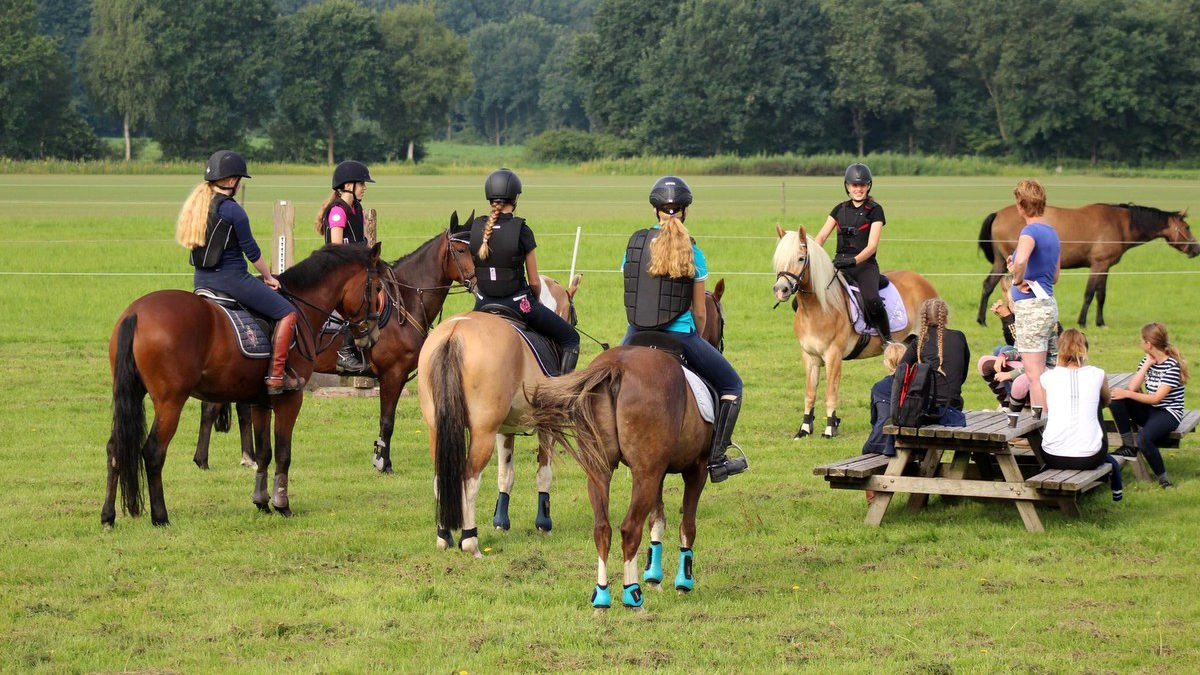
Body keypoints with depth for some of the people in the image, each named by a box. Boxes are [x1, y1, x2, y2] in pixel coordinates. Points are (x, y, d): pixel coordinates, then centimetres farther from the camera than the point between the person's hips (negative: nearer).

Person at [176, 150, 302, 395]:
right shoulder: (232, 210, -17)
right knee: (287, 313, 0)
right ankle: (276, 377, -5)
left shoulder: (195, 204, 8)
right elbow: (251, 250, -10)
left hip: (201, 279, 9)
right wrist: (268, 277, 6)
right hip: (231, 278, -9)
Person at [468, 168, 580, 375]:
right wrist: (535, 301, 14)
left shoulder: (475, 228, -2)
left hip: (484, 304, 4)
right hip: (518, 302, -4)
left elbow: (470, 273, 7)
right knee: (570, 338, 11)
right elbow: (534, 282, -6)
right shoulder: (521, 230, -13)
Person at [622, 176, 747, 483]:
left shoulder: (635, 243, 0)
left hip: (637, 335, 3)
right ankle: (716, 460, 8)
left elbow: (628, 299, 8)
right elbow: (699, 313, -1)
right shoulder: (692, 253, -5)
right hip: (680, 335, -3)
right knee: (731, 385, 15)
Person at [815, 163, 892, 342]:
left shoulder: (875, 211, 1)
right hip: (839, 263, 5)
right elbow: (822, 236, 9)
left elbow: (872, 246, -9)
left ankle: (888, 340, -17)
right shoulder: (840, 210, 15)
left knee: (871, 300, -35)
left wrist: (854, 260, -26)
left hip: (865, 265, -5)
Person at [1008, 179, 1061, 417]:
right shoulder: (1052, 233, 13)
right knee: (1041, 371, 15)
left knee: (1034, 371, -6)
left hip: (1030, 307, -9)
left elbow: (1020, 260, -37)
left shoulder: (1031, 231, -15)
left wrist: (1018, 280, -18)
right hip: (1049, 304, 9)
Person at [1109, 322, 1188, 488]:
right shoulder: (1147, 360, 8)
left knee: (1144, 439, -36)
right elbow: (1133, 387, -5)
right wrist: (1147, 364, -9)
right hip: (1149, 410, 7)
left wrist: (1127, 394, -21)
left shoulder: (1172, 366, -16)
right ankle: (1129, 446, -14)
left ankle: (1163, 478, -14)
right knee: (1115, 400, -18)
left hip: (1169, 413, -7)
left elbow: (1156, 398, -21)